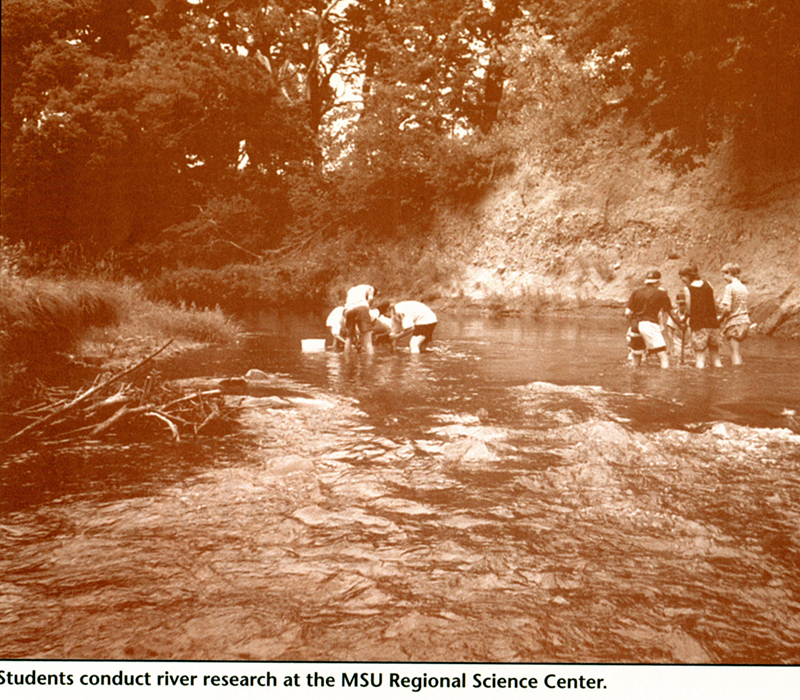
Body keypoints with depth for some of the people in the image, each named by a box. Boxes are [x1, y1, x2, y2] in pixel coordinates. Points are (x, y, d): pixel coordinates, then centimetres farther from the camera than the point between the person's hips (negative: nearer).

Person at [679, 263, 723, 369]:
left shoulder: (688, 289, -6)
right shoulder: (707, 284, 7)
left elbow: (689, 311, -4)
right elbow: (714, 305, 12)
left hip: (698, 324, -5)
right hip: (713, 322, 5)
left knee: (699, 357, -3)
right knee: (715, 355, 14)